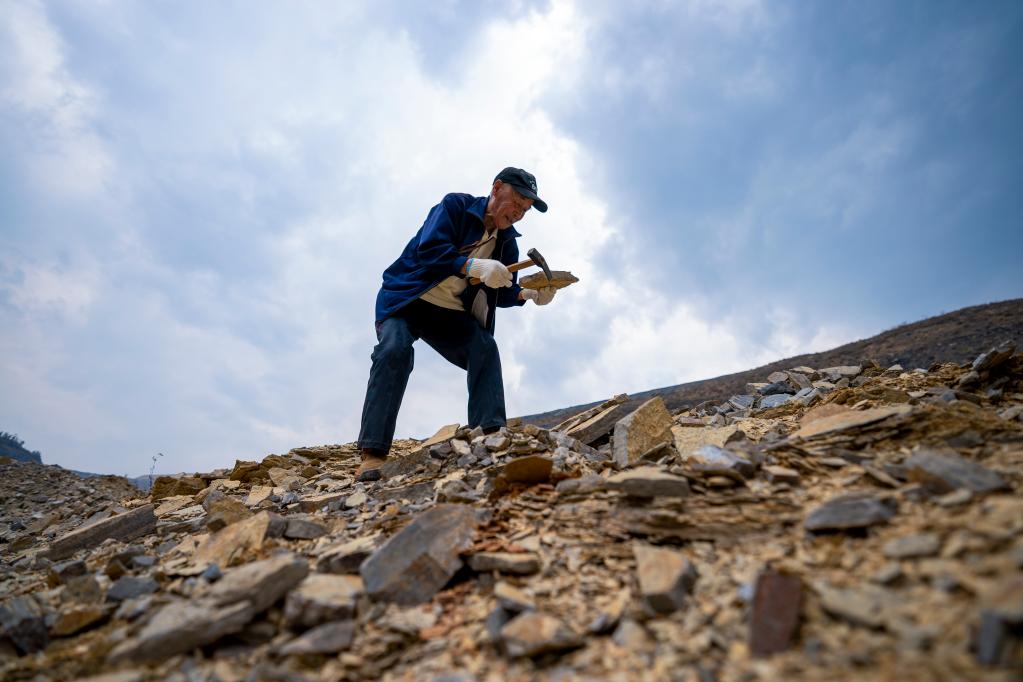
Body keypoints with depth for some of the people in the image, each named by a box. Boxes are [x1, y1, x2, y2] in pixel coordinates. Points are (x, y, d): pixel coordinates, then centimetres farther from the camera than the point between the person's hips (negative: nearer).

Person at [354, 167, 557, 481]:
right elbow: (429, 249, -27)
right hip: (406, 298, -5)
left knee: (486, 349, -17)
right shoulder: (455, 205, -12)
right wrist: (474, 265, -41)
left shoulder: (506, 242, 4)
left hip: (451, 312, 5)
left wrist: (530, 293, -19)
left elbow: (500, 294, 1)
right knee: (394, 350, -28)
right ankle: (372, 453, -29)